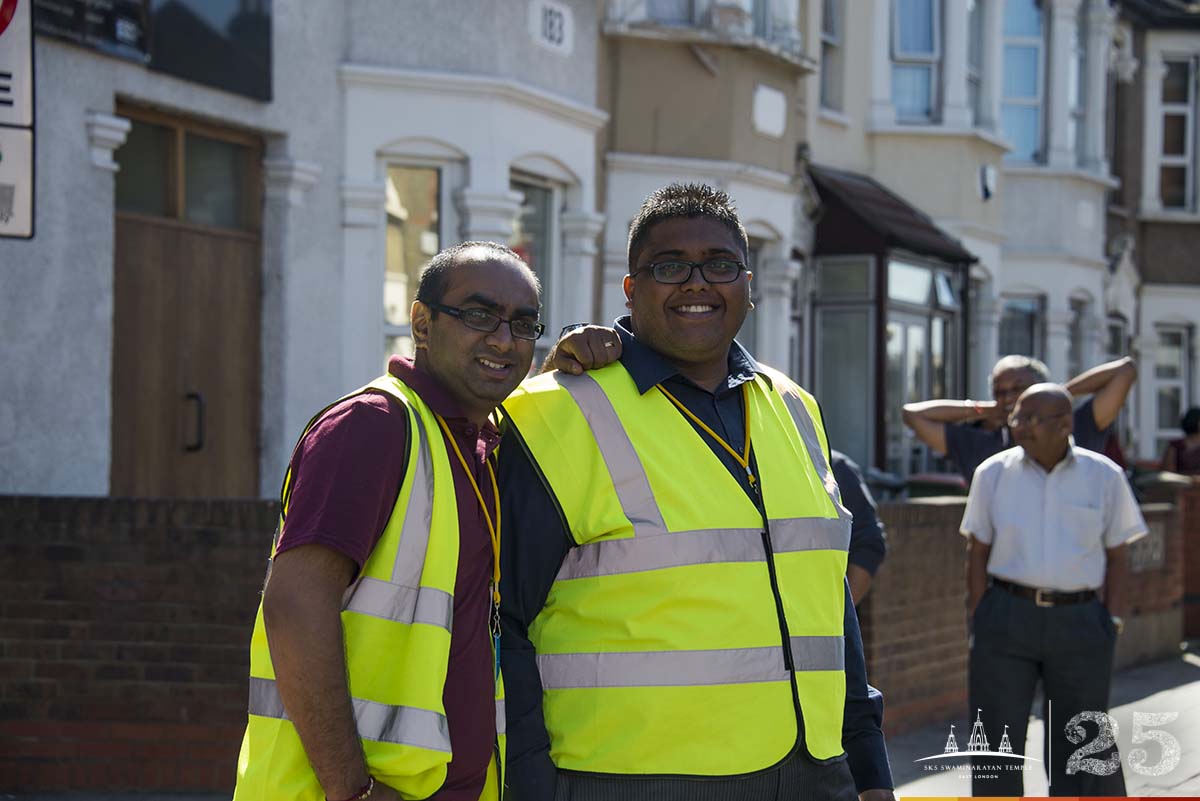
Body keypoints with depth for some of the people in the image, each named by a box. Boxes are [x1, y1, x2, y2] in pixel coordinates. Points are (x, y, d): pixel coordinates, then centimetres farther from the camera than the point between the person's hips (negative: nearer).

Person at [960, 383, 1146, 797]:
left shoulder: (1104, 477, -1)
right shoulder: (993, 474, 0)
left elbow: (1118, 556, 4)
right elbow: (977, 554, 3)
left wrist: (1113, 627, -3)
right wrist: (978, 629, -2)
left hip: (1080, 623, 0)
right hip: (1007, 622, 1)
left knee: (1080, 750, 3)